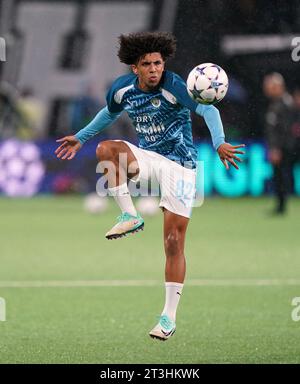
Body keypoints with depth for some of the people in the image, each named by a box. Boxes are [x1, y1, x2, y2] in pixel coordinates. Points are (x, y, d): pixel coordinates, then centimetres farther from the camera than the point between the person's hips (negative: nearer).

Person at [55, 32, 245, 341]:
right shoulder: (123, 89, -2)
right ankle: (129, 216, -19)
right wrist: (81, 137, 30)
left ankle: (169, 317, -2)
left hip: (179, 164, -4)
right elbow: (110, 113, 21)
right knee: (106, 149, -28)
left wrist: (219, 143, -46)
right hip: (146, 156, 4)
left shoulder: (173, 86, -19)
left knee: (174, 242, -9)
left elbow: (208, 110, -29)